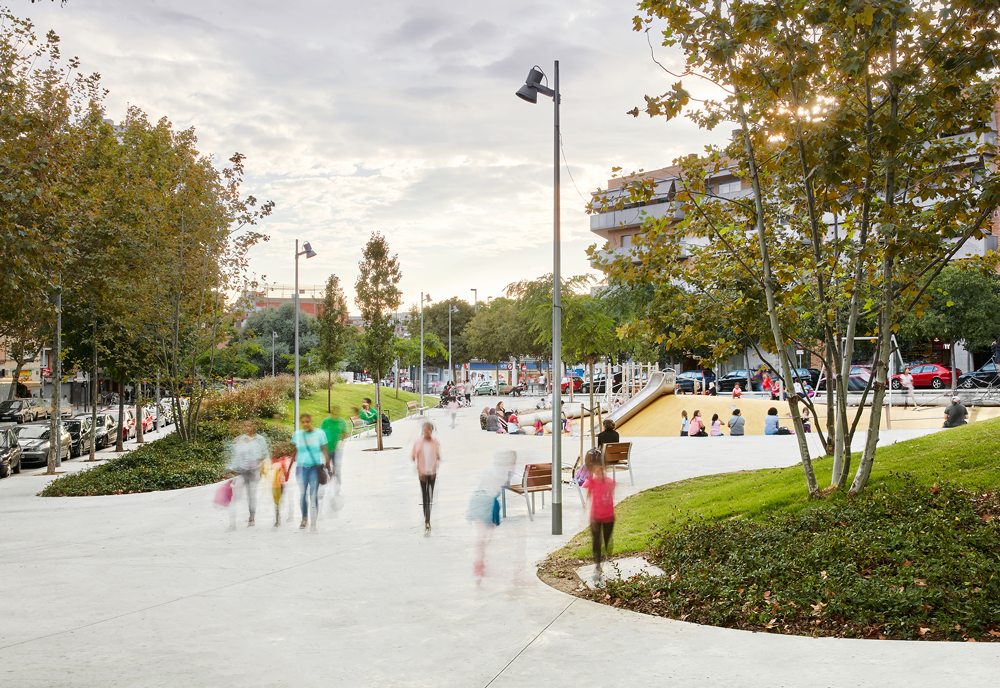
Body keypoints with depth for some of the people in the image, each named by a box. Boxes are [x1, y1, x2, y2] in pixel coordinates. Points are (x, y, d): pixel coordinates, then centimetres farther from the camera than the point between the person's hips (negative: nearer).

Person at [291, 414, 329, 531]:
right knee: (302, 494, 1)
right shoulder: (297, 434, 6)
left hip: (315, 467, -2)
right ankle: (304, 518, 22)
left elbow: (324, 450, 4)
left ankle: (313, 522, -3)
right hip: (302, 467, 2)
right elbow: (294, 452, 11)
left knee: (314, 494, -7)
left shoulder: (319, 433, 1)